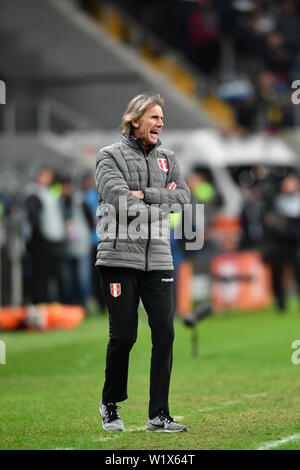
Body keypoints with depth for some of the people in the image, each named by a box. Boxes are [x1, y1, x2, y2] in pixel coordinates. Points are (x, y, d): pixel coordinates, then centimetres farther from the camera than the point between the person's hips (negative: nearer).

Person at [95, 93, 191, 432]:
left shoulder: (167, 159, 16)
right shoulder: (110, 156, 2)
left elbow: (184, 197, 3)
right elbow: (120, 200, -13)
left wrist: (145, 195, -9)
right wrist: (164, 199, -4)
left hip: (158, 259, 4)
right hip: (119, 256, -4)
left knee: (164, 334, -3)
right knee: (123, 336, -2)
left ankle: (158, 415, 2)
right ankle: (110, 405, 19)